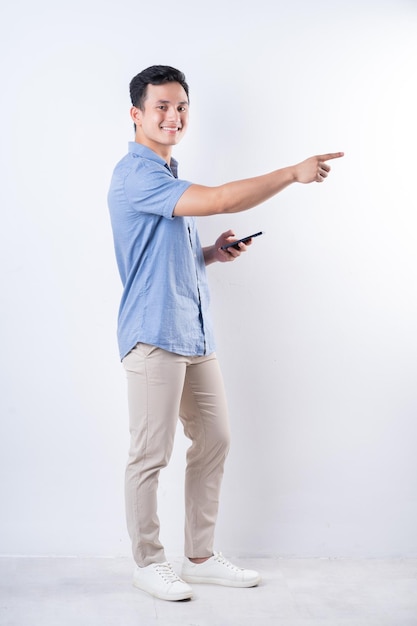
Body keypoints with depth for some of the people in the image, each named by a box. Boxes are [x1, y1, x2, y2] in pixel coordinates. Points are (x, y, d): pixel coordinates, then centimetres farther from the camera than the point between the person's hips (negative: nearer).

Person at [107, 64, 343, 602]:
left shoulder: (170, 177, 20)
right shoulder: (135, 174, -12)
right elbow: (219, 200, -23)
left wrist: (213, 253, 7)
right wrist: (294, 173, -15)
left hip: (196, 333, 10)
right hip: (154, 335, -9)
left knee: (214, 440, 11)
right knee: (151, 455, 0)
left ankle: (201, 556, 24)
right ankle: (147, 562, 16)